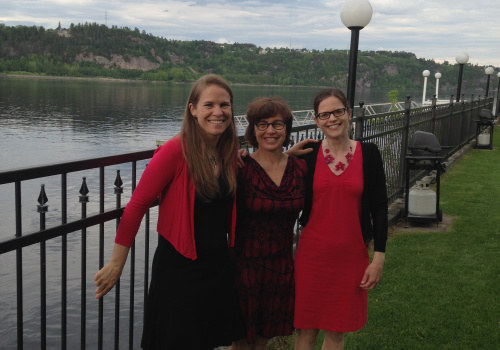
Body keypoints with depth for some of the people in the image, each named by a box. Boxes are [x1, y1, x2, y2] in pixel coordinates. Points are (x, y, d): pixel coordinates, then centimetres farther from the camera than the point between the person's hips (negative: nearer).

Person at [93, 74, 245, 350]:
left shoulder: (229, 152, 1)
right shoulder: (175, 151, -18)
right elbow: (136, 205, -16)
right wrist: (116, 264, -15)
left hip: (218, 265, 6)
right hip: (178, 270, -6)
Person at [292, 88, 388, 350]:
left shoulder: (368, 154, -2)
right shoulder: (307, 155, -2)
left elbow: (379, 207, 0)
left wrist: (379, 257, -3)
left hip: (351, 255, 0)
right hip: (312, 253, 0)